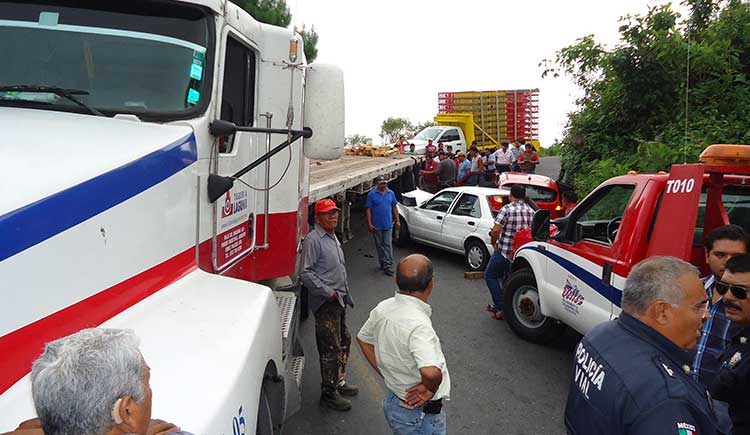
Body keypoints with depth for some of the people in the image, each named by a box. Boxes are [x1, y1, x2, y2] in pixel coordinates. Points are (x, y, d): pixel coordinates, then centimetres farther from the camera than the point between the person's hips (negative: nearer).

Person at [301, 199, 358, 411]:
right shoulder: (313, 239, -16)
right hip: (325, 303, -10)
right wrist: (327, 292, -20)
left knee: (344, 341, 19)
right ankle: (328, 393, 9)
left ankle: (339, 381, 35)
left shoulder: (332, 237, 14)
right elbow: (305, 273, -22)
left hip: (339, 300, 10)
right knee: (331, 349, -4)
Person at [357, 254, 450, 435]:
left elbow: (363, 339, 12)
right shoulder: (418, 324, -31)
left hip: (392, 401, 7)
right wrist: (429, 389, -23)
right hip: (420, 414, -7)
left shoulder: (383, 308, -6)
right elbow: (431, 372, -45)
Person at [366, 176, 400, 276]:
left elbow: (394, 207, 10)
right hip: (377, 226, -2)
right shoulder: (371, 194, -7)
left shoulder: (391, 193, 4)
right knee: (379, 245, 10)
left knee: (388, 245, -2)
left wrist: (397, 221, 5)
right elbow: (368, 210, -7)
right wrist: (369, 224, -12)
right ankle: (383, 263, 22)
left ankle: (388, 265, -2)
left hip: (388, 224, 2)